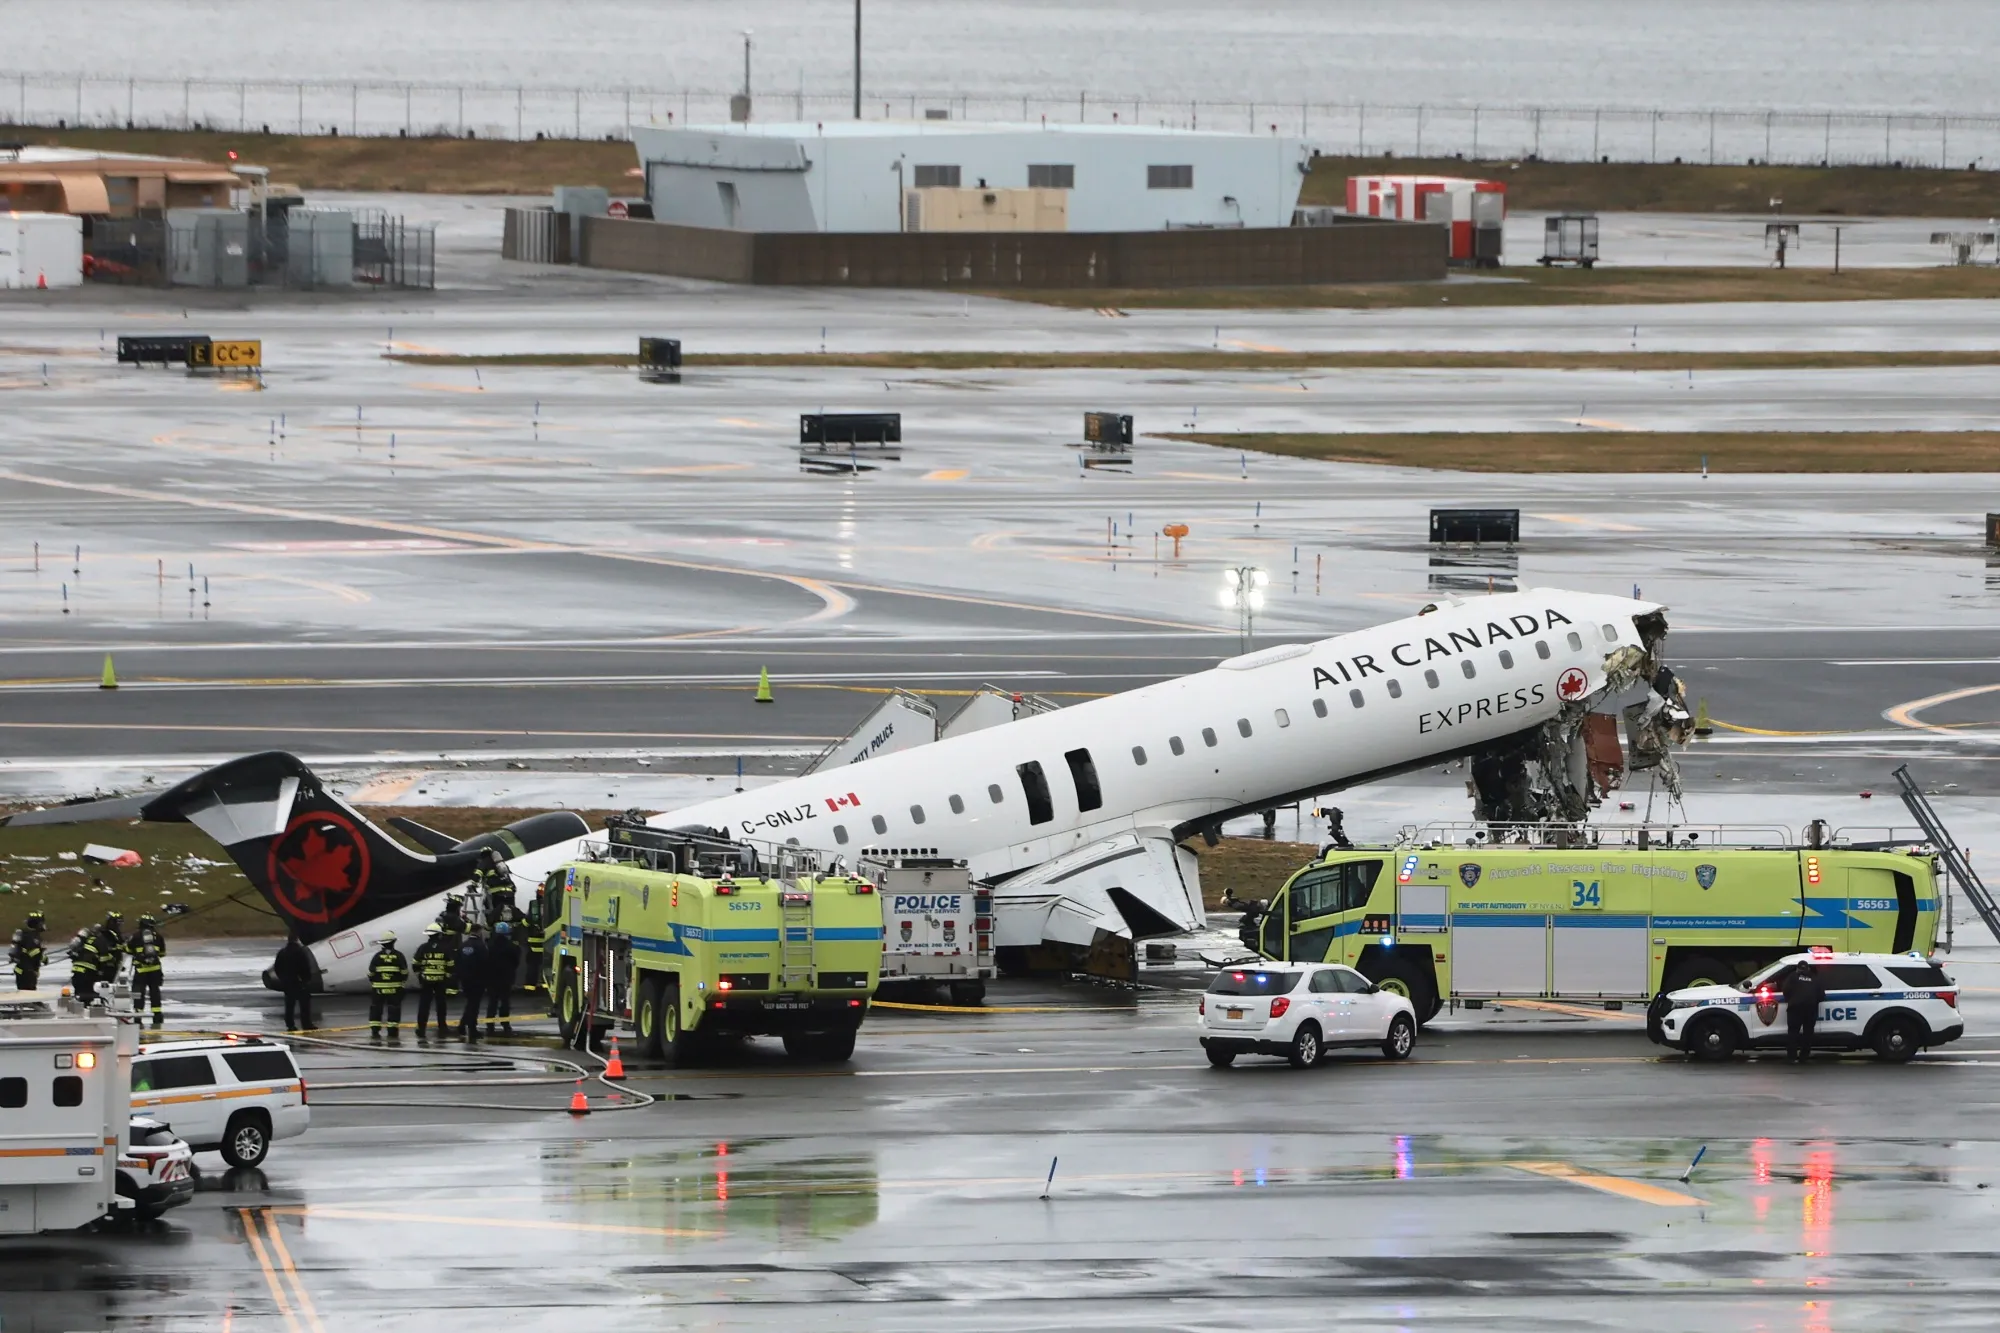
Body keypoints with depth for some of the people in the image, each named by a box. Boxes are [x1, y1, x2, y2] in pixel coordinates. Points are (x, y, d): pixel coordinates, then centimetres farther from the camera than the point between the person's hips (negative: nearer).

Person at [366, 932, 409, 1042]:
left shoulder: (378, 956, -4)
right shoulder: (399, 956, -5)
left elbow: (371, 972, -1)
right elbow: (404, 972, -2)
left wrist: (372, 982, 18)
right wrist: (402, 980, 18)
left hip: (378, 987, 0)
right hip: (395, 988, 0)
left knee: (376, 1009, 8)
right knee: (394, 1009, 6)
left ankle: (375, 1031, 3)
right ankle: (393, 1032, 4)